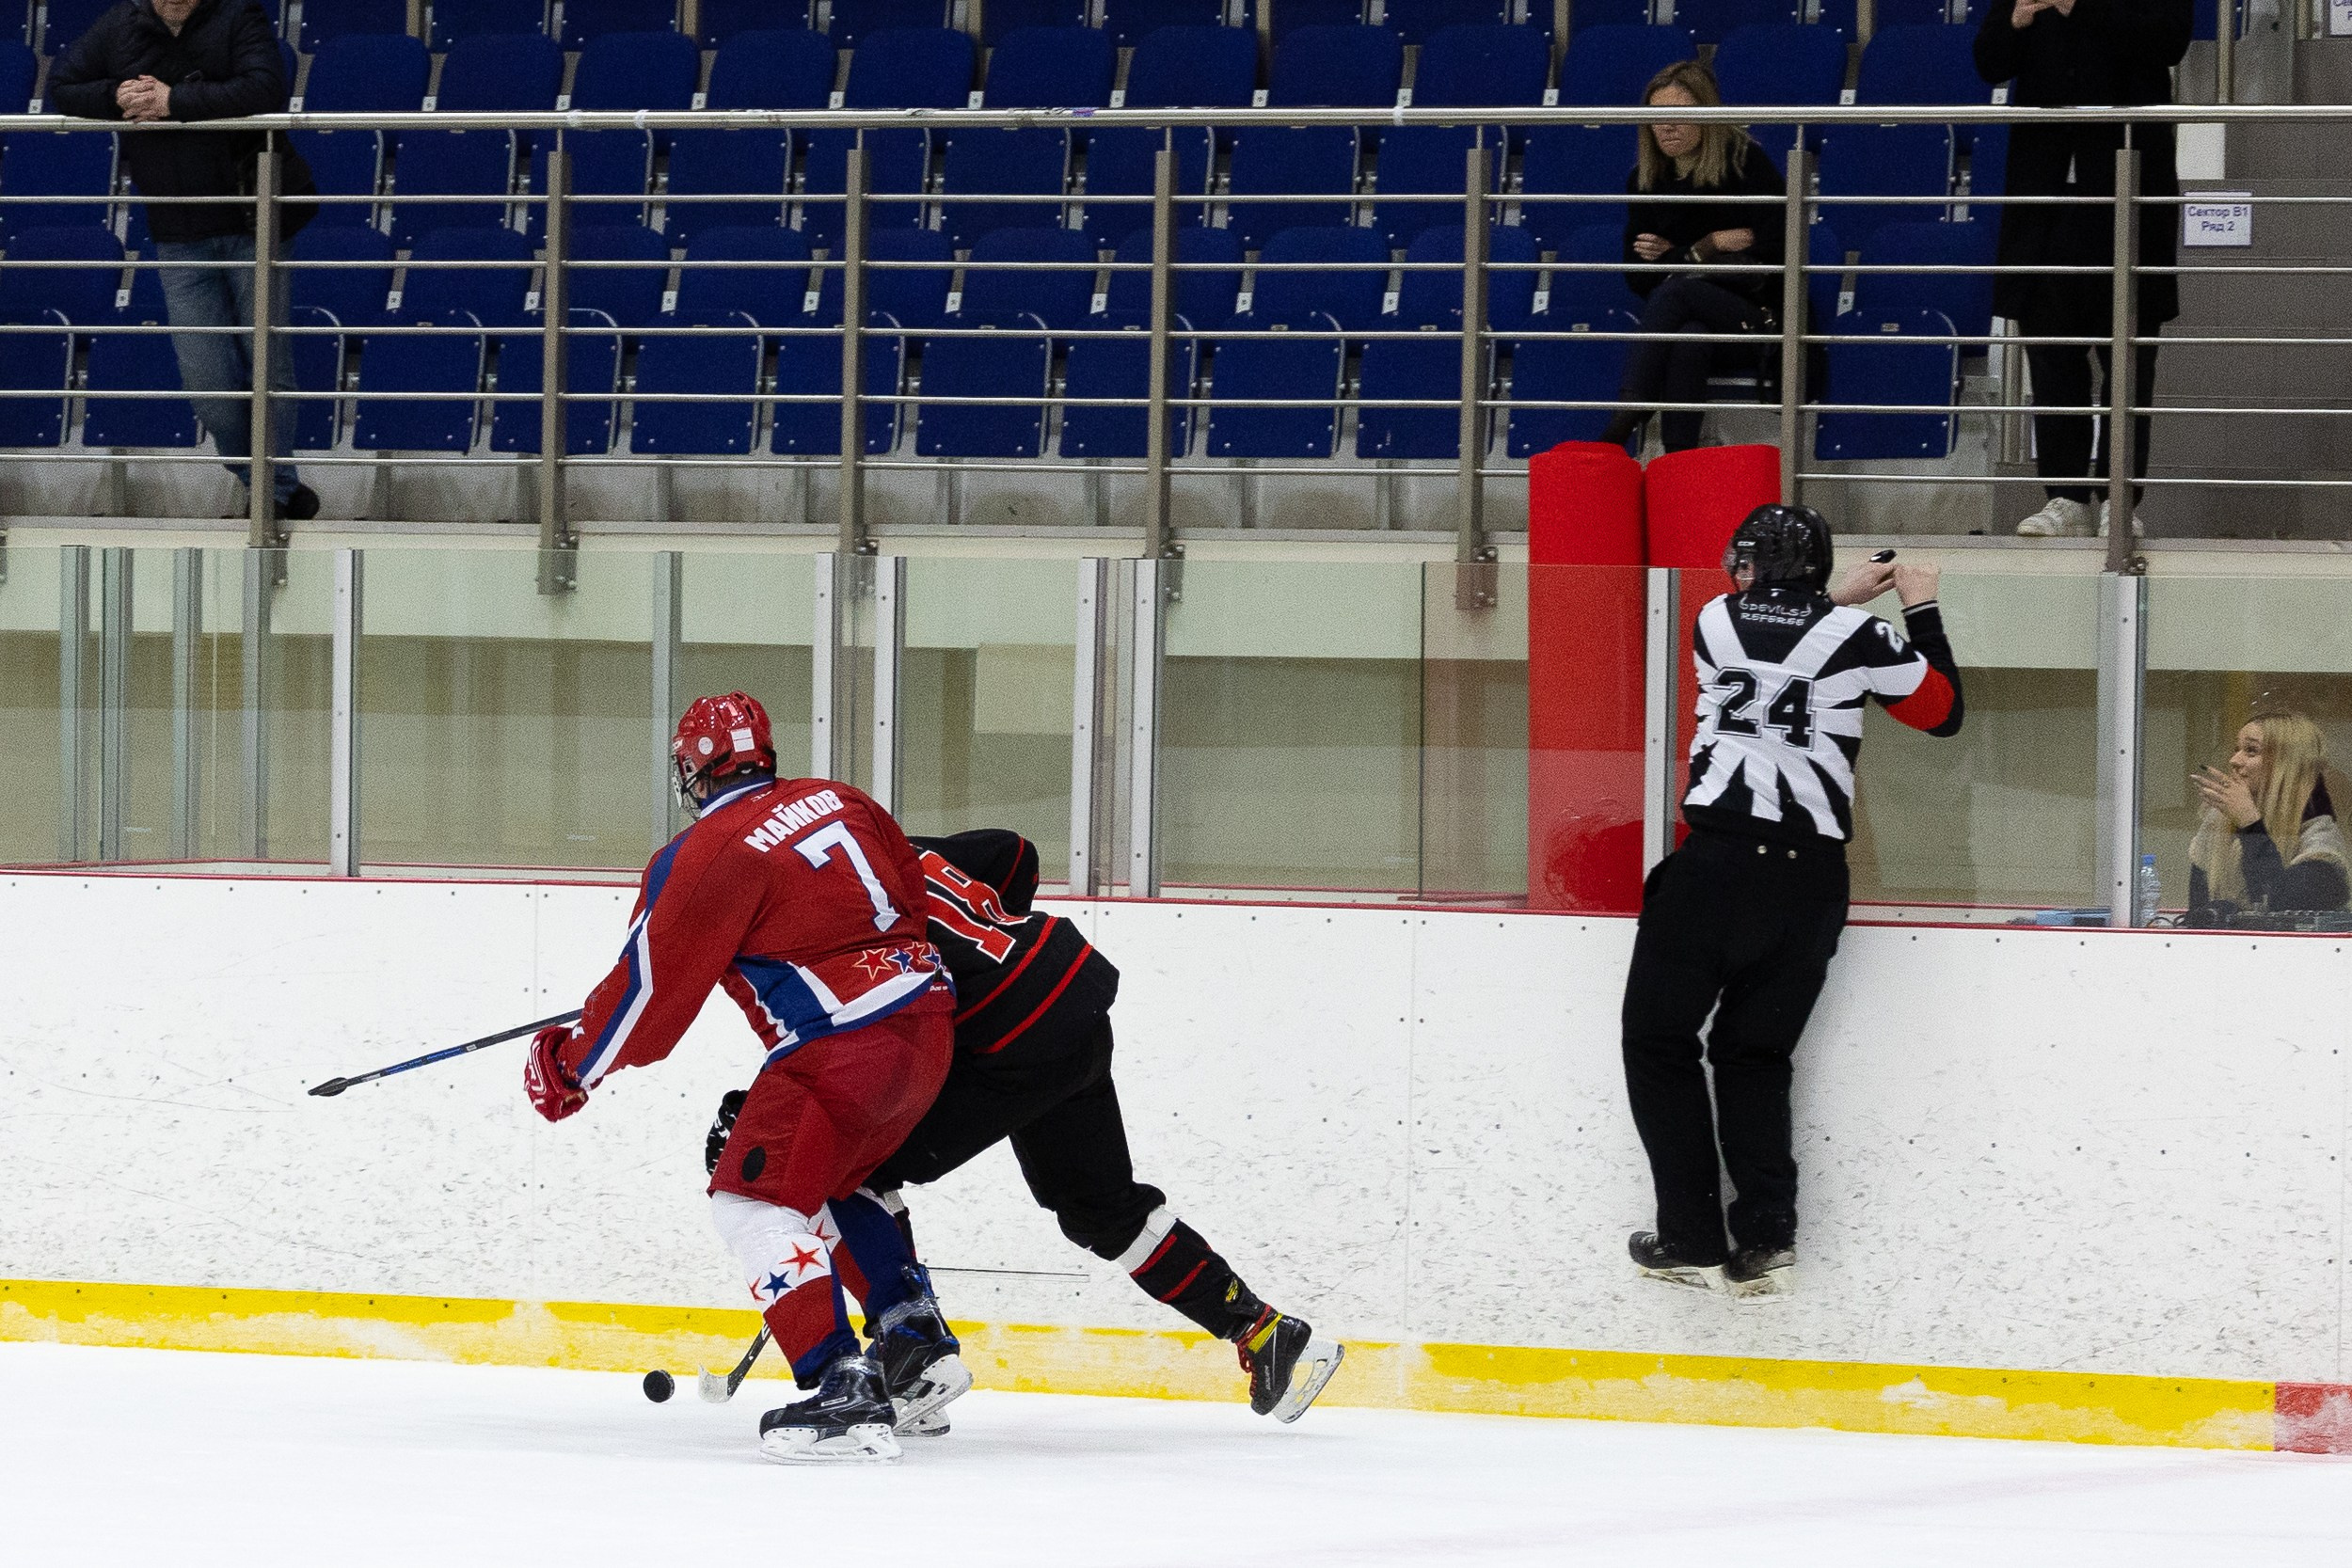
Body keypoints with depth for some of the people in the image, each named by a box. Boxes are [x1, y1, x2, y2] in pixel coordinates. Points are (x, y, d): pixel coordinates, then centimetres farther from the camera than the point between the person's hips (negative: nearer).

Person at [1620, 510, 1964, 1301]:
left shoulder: (1715, 622, 7)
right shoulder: (1858, 638, 2)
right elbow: (1943, 709, 14)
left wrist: (1839, 598, 34)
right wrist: (1922, 612, 26)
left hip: (1716, 864, -2)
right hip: (1808, 877, 2)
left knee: (1660, 1042, 10)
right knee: (1754, 1056, 14)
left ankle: (1692, 1240, 4)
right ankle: (1765, 1240, 2)